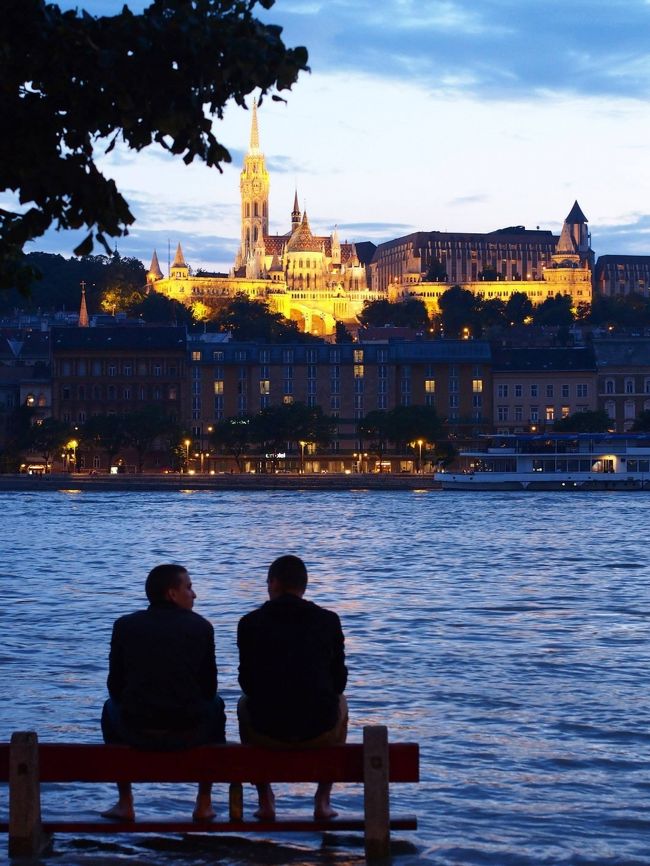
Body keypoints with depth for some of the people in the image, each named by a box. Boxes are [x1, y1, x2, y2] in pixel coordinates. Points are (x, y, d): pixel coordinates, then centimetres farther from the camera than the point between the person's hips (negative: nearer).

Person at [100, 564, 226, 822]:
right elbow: (209, 686, 5)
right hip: (190, 733, 0)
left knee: (111, 707, 35)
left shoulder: (125, 625, 3)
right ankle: (204, 803, 31)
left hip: (136, 733, 0)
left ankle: (125, 804, 31)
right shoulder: (201, 626, 2)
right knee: (215, 704, 33)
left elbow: (115, 686, 5)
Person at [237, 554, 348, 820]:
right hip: (320, 730, 0)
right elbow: (339, 681, 8)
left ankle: (265, 800, 31)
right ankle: (323, 800, 29)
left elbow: (247, 683, 7)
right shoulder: (328, 621, 3)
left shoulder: (250, 623, 0)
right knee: (340, 703, 37)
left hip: (267, 731, 0)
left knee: (244, 704, 36)